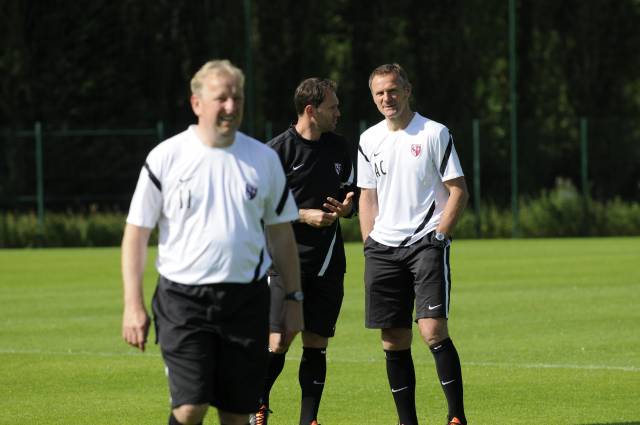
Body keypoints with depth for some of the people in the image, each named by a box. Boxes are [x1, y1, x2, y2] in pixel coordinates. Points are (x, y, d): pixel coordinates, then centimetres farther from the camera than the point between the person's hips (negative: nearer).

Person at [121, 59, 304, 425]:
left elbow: (281, 234, 15)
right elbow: (136, 232, 2)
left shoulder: (264, 159, 7)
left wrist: (294, 299, 11)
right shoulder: (166, 157, -1)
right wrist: (133, 305, -4)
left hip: (247, 299, 3)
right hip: (183, 299, -3)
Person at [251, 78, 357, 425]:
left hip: (328, 263, 5)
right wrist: (305, 216, -14)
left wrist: (345, 208, -2)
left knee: (316, 345, 3)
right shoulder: (277, 151, -8)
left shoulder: (338, 148, 11)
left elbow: (349, 195, 21)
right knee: (278, 344, -10)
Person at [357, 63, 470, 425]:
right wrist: (370, 246, 9)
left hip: (426, 244, -5)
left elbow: (459, 191, -2)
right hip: (383, 247, 5)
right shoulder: (370, 140, 12)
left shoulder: (434, 133, -2)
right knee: (394, 341, 4)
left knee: (433, 331, -17)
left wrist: (439, 236, -11)